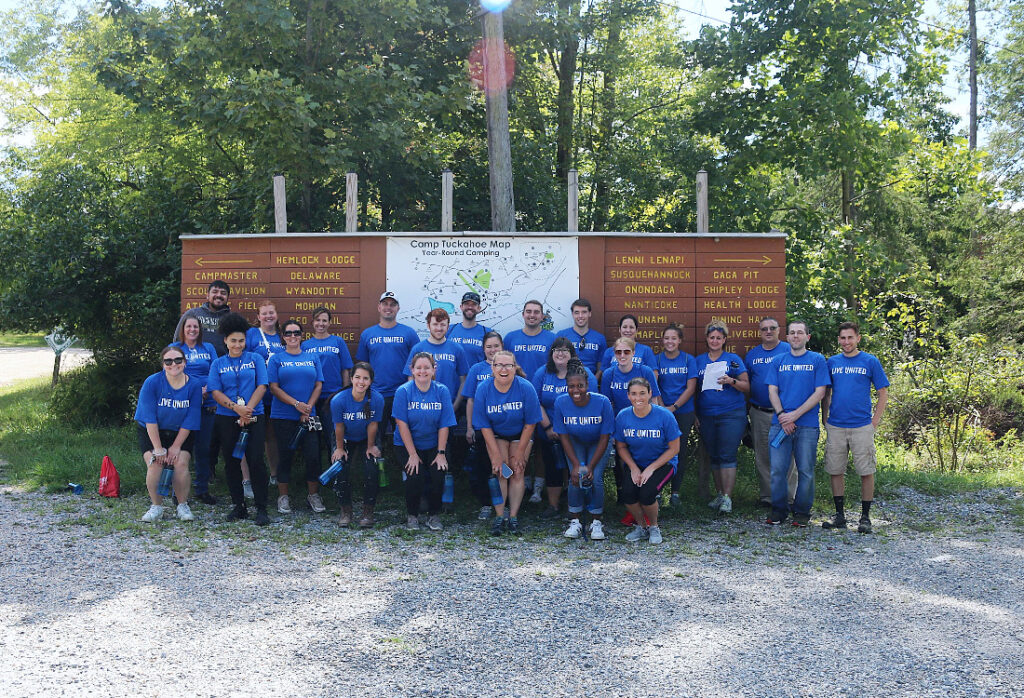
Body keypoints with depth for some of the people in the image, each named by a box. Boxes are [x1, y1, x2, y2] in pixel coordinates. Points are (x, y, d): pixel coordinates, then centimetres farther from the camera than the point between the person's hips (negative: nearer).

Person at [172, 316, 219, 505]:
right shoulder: (175, 348, 9)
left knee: (204, 447, 3)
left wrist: (206, 389, -11)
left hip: (206, 403, 2)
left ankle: (202, 489, 13)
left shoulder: (208, 348, 14)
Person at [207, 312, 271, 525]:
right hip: (226, 419, 2)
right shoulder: (218, 364, 11)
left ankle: (261, 509, -4)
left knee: (256, 461, -9)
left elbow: (262, 386, 0)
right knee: (231, 462, 5)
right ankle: (238, 506, 17)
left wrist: (248, 409, -13)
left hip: (254, 417, -2)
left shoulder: (255, 359, 9)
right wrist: (236, 408, -14)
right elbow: (215, 392, 1)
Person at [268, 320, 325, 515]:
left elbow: (318, 385, 6)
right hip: (283, 417, -2)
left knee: (313, 456, -1)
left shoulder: (312, 357, 10)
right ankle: (283, 497, 15)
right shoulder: (276, 359, 3)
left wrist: (308, 408, -6)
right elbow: (274, 387, -4)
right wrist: (297, 404, -14)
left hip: (309, 417, 2)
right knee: (285, 456, 4)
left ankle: (313, 495, 13)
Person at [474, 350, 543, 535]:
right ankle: (499, 517, -9)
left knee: (517, 471, -11)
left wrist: (519, 452, -13)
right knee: (499, 470, -13)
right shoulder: (483, 389, -18)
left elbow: (530, 423, -14)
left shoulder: (526, 388, -22)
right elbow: (484, 426, -12)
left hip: (520, 435, 0)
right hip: (496, 435, 1)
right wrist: (496, 454, -16)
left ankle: (513, 517, -3)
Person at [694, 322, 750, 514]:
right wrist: (694, 415, 9)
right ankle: (719, 493, 18)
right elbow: (694, 388, 15)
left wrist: (731, 381, -18)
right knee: (713, 456, 9)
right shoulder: (699, 360, 11)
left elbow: (746, 386, 1)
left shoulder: (733, 359, 2)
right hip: (706, 416, 4)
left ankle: (727, 497, -7)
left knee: (727, 455, -8)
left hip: (731, 414, -4)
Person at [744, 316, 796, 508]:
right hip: (759, 413, 4)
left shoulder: (789, 351, 0)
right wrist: (744, 412, 13)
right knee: (762, 457, 8)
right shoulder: (751, 354, 11)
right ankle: (766, 496, 18)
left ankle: (788, 497, 7)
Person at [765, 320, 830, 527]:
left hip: (807, 425, -2)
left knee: (806, 471, 3)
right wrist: (781, 415, -10)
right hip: (780, 424, 2)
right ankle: (778, 509, 14)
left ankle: (802, 511, 15)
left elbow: (820, 393, -3)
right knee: (777, 469, 1)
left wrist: (795, 414, -11)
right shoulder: (778, 362, 11)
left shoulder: (817, 360, 4)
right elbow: (772, 392, 7)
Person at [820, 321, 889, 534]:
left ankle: (865, 517, 11)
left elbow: (883, 393, 2)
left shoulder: (870, 361, 1)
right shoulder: (832, 362, 9)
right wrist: (824, 420, 9)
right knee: (835, 471, 6)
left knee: (866, 472, 1)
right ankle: (840, 515, 17)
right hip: (835, 427, 3)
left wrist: (874, 422, -4)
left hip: (862, 427, -3)